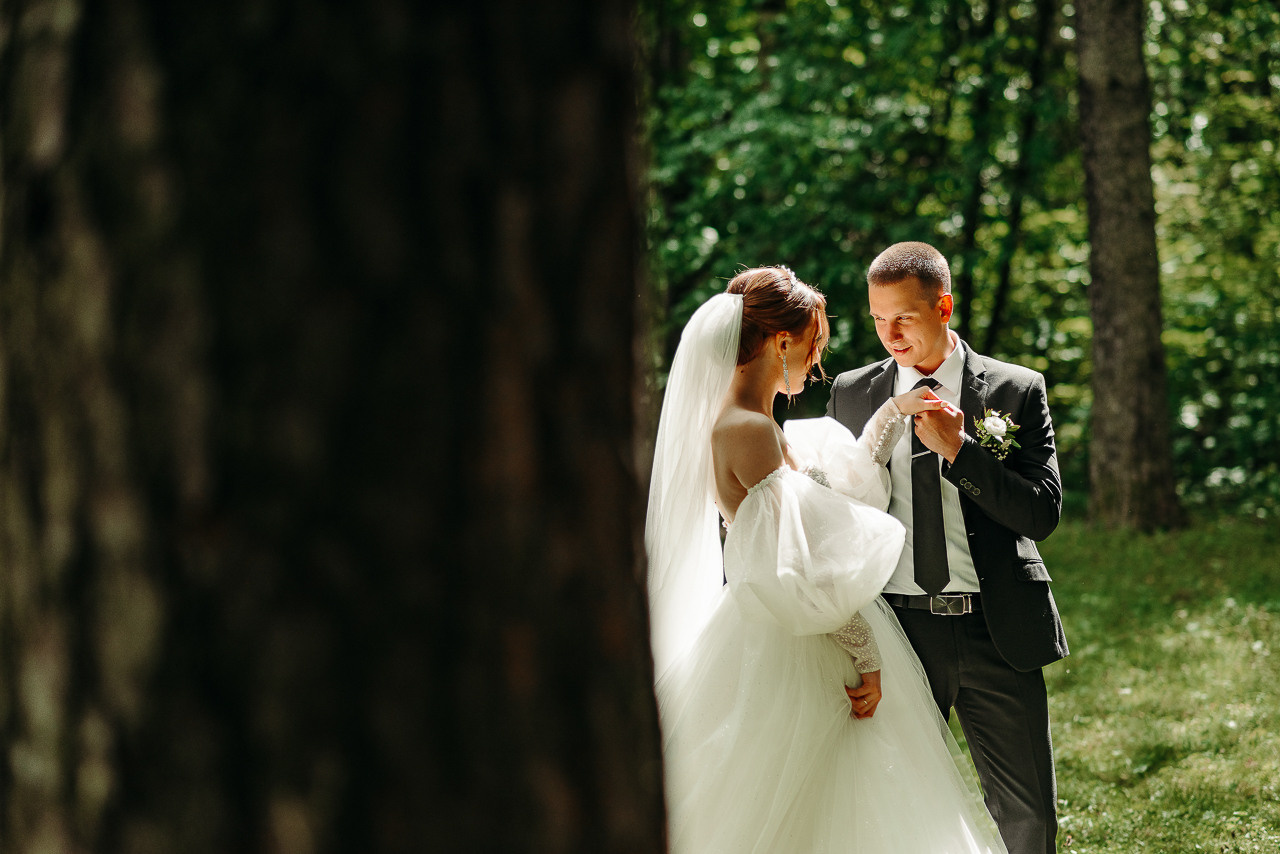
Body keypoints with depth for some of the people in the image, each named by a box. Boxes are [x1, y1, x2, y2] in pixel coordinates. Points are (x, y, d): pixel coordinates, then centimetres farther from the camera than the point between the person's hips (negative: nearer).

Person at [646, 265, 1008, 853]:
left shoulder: (737, 422, 9)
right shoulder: (748, 430, -21)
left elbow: (841, 484, 21)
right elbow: (807, 567, -22)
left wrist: (893, 413, 21)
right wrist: (867, 655, -16)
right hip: (793, 660, -10)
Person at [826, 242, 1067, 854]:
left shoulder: (1017, 391, 3)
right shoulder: (852, 395, 9)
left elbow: (1043, 514, -5)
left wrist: (958, 449, -14)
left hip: (997, 632, -1)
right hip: (895, 629, 1)